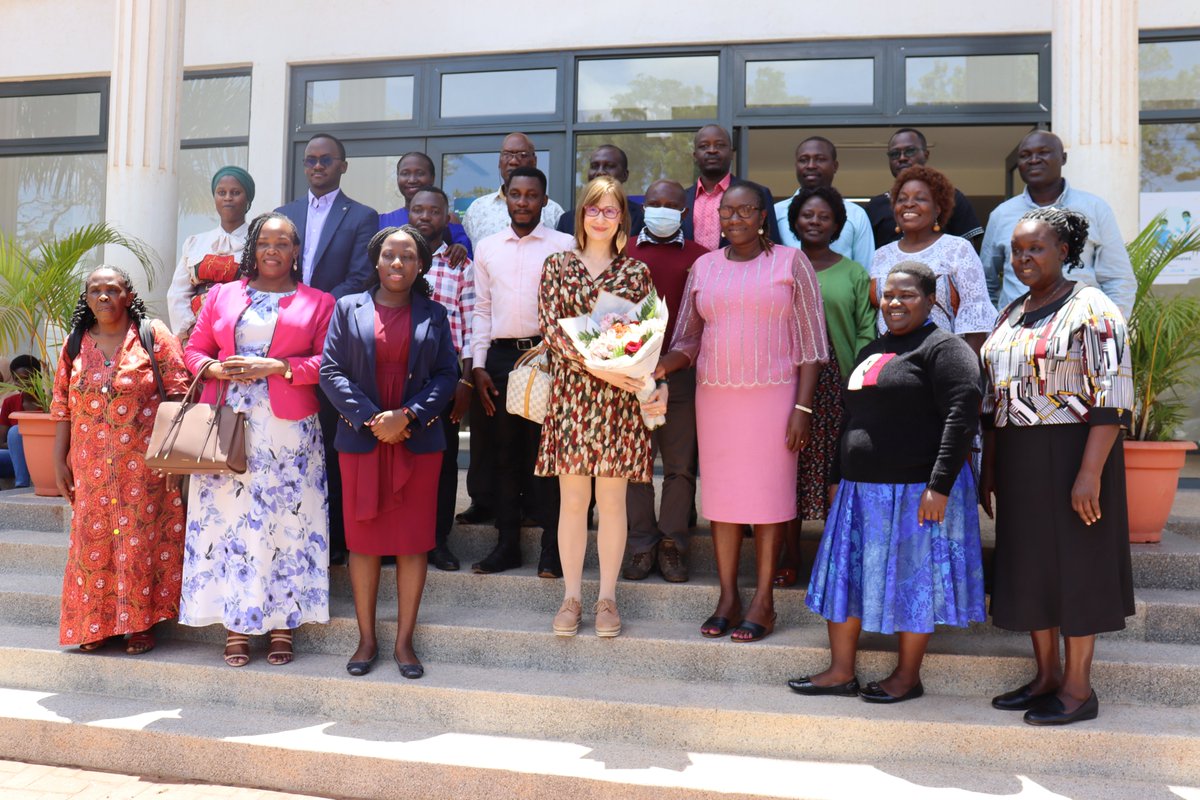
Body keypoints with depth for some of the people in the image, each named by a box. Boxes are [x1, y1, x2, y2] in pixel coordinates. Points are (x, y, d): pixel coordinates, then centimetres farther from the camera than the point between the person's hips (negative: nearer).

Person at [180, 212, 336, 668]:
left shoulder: (318, 303, 8)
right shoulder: (222, 296, 16)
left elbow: (328, 363, -1)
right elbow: (194, 349, 14)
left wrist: (277, 367, -13)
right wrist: (214, 369, -7)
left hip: (287, 430, -2)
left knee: (285, 520, 0)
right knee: (228, 517, 1)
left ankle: (282, 622, 10)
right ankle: (235, 625, 10)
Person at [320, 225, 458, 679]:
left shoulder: (434, 315, 8)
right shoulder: (349, 309, 7)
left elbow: (448, 374, 2)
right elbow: (330, 370, 0)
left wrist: (408, 415, -11)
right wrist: (370, 418, -11)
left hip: (418, 441, 0)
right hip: (361, 440, 0)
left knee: (413, 542, 3)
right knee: (364, 541, 5)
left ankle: (404, 641, 14)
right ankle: (366, 639, 18)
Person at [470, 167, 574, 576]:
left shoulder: (564, 246, 2)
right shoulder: (487, 247, 13)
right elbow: (482, 309, 12)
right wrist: (478, 365, 5)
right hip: (499, 357, 4)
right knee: (504, 454, 9)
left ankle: (553, 547, 8)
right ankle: (507, 543, 18)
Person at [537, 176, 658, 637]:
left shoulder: (636, 272, 9)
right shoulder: (558, 266, 8)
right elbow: (550, 327, -3)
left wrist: (656, 388, -8)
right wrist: (594, 364, -16)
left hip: (621, 396, 0)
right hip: (570, 391, 0)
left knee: (612, 499, 4)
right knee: (572, 498, 3)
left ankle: (607, 598, 16)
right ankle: (571, 596, 15)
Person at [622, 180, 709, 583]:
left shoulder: (699, 257, 7)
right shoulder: (622, 252, 10)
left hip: (682, 373, 0)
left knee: (681, 465, 4)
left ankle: (672, 545, 14)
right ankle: (642, 545, 14)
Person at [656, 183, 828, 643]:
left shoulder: (790, 262, 2)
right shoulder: (703, 267, 11)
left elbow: (811, 342, -1)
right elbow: (688, 340, 12)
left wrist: (803, 406, -9)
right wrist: (663, 365, -9)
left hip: (773, 395, -3)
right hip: (714, 397, 3)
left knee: (768, 493, -1)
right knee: (720, 493, 4)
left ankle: (763, 601, 8)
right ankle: (727, 598, 13)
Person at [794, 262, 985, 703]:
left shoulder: (944, 348, -7)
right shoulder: (871, 351, 18)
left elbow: (962, 417, -17)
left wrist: (940, 485, -22)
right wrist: (839, 477, 20)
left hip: (916, 490, -8)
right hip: (861, 489, 8)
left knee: (912, 579, 3)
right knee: (845, 575, 9)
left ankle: (908, 676, 18)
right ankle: (841, 671, 20)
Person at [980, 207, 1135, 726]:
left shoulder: (1091, 310, -9)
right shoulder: (1011, 314, 14)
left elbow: (1113, 397, -16)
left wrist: (1090, 471, -22)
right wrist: (989, 468, 15)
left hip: (1071, 454, -7)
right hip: (1017, 460, 8)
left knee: (1074, 564, 1)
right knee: (1030, 562, 11)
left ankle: (1078, 688, 13)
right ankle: (1046, 676, 25)